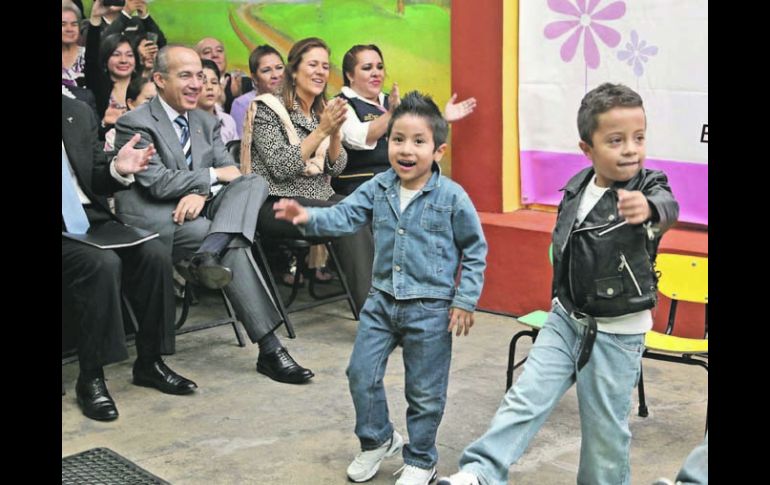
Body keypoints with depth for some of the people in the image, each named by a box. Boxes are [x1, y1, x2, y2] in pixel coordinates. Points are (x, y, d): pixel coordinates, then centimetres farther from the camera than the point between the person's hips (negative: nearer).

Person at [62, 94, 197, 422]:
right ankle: (90, 378, -17)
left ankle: (149, 363, -3)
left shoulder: (78, 113, 13)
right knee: (103, 263, -31)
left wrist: (118, 169, -6)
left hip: (89, 217, 5)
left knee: (154, 255, -17)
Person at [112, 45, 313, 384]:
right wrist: (213, 175, -9)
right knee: (233, 242, -28)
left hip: (199, 210, 6)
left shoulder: (207, 123, 17)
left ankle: (207, 256, -43)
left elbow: (230, 172, 5)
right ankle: (269, 350, -28)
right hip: (154, 220, -6)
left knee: (253, 183, -18)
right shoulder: (134, 124, -4)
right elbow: (157, 182, -16)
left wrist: (201, 193, -17)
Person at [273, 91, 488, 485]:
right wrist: (308, 217, -28)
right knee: (362, 373, 8)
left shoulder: (452, 197, -12)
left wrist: (465, 300, -6)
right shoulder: (378, 188, -2)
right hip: (382, 299, 4)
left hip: (430, 308, -4)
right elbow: (345, 216, -8)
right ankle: (377, 440, 33)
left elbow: (475, 250, -4)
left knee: (425, 391, 7)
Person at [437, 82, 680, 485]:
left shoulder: (649, 187, -15)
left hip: (617, 333, -4)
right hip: (566, 319, 4)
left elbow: (667, 208, -42)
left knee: (605, 429, 6)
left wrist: (648, 209, -65)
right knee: (526, 397, -4)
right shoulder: (576, 188, -1)